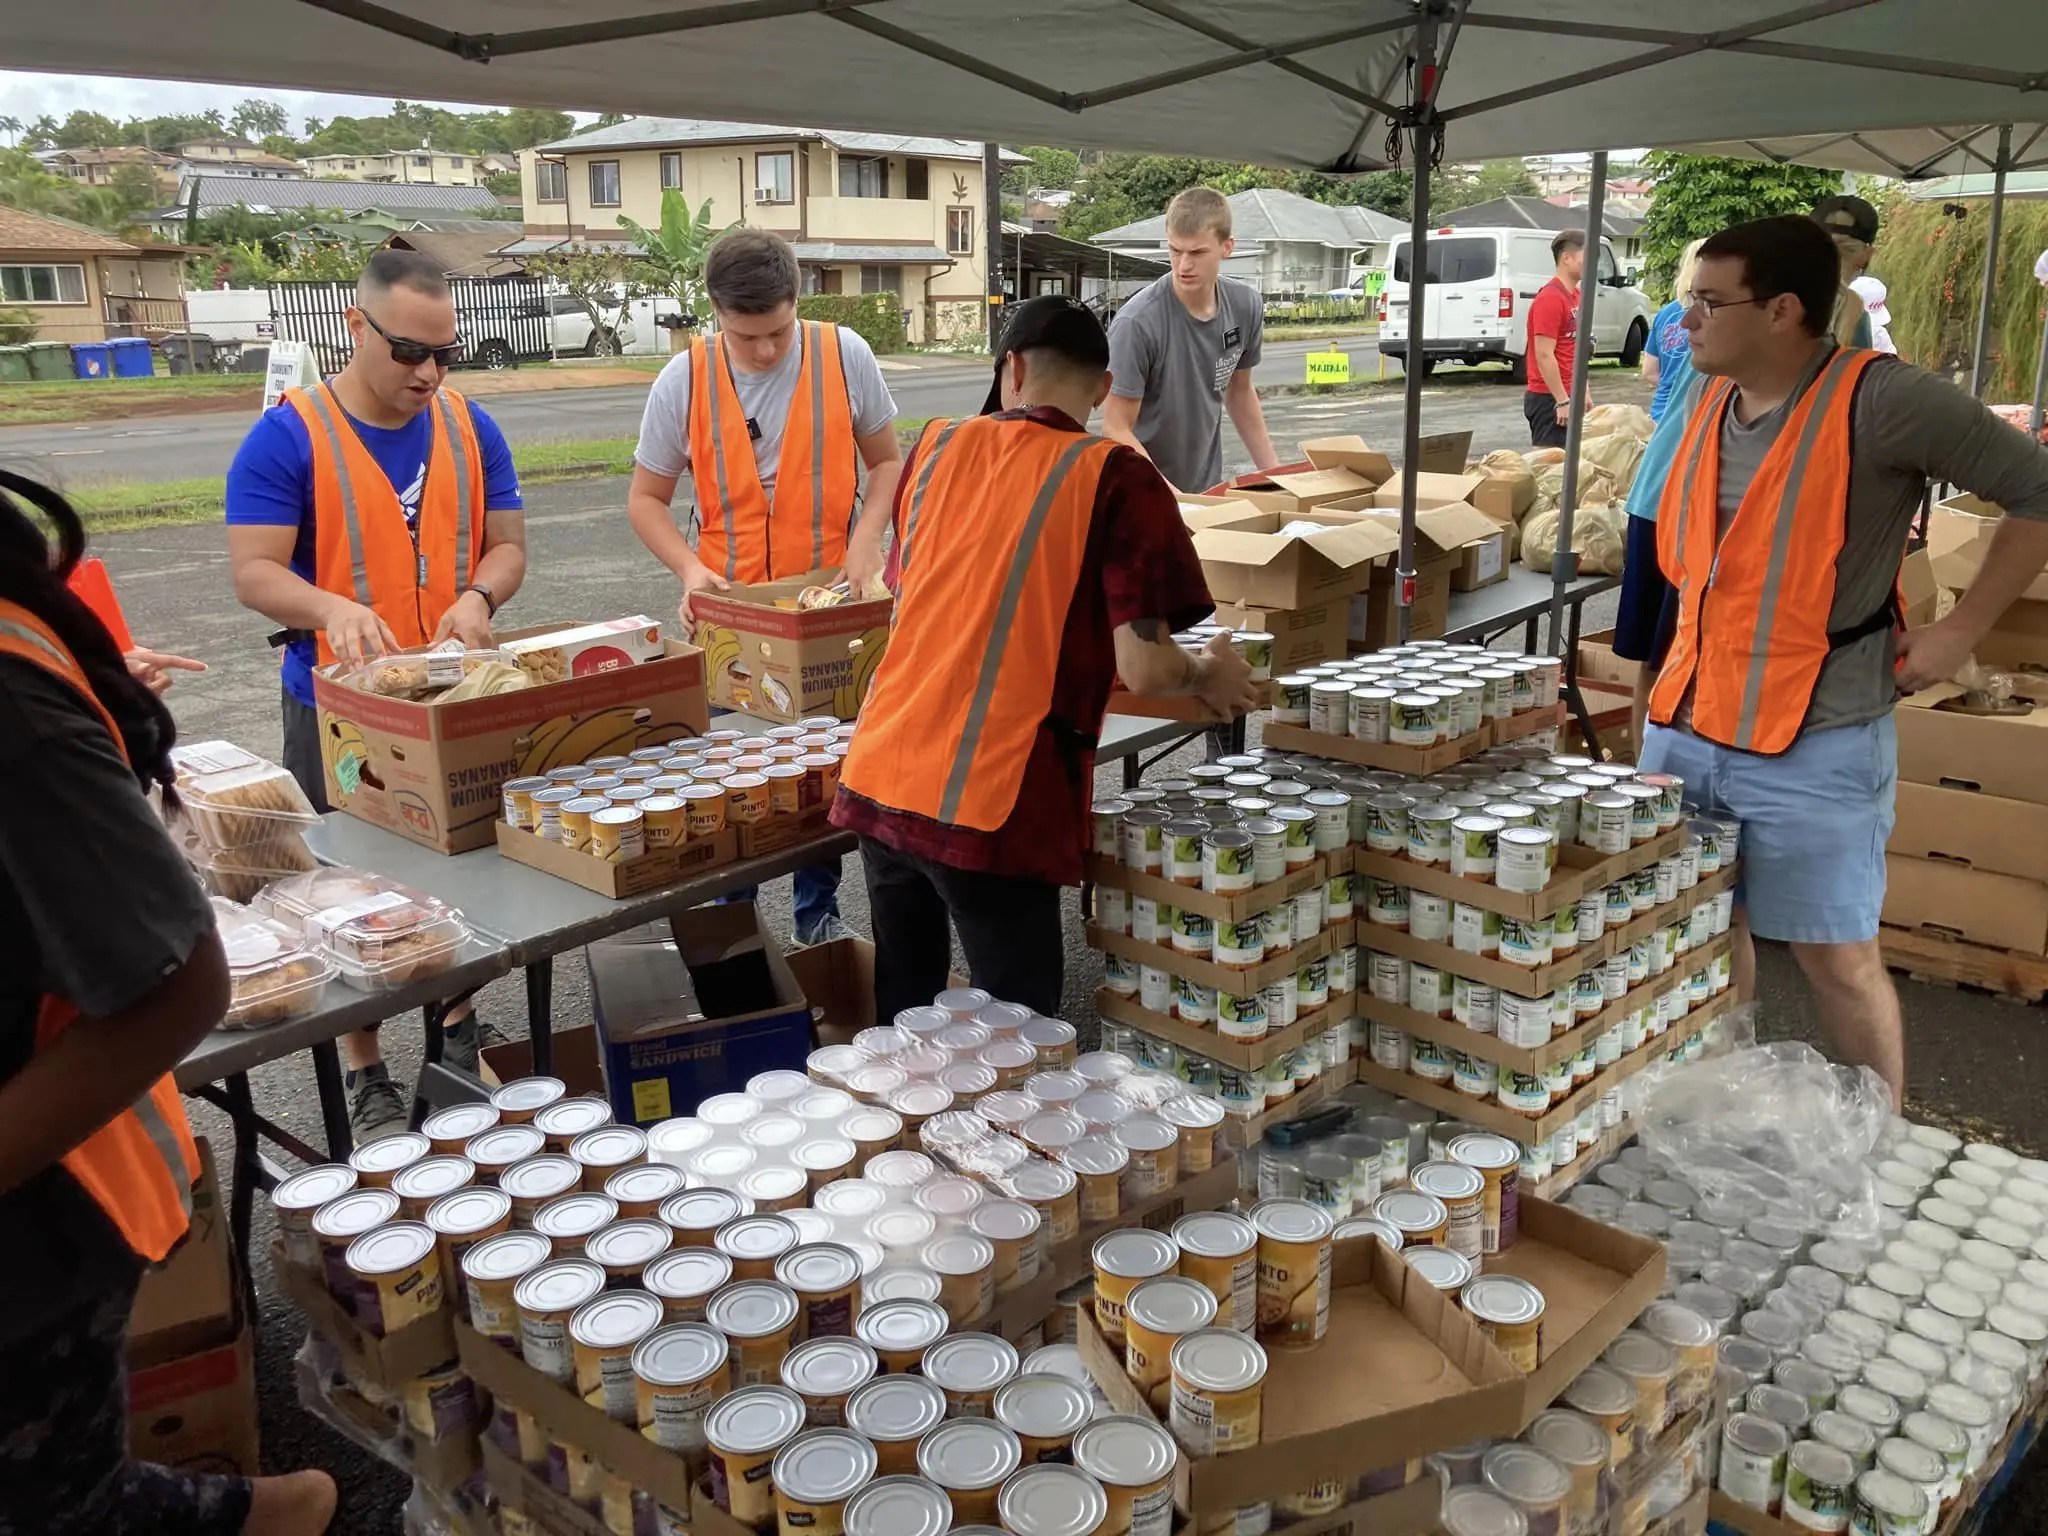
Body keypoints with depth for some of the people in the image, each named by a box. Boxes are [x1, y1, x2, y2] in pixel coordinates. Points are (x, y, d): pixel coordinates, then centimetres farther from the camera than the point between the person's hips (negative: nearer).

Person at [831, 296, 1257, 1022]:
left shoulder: (937, 446, 11)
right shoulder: (1115, 479, -5)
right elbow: (1143, 669, -10)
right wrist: (1209, 676, 11)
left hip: (879, 779, 6)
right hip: (992, 808, -5)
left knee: (900, 1016, 20)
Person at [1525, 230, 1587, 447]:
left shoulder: (1575, 295, 14)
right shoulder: (1550, 298, -15)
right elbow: (1544, 356, -20)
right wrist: (1562, 401, -20)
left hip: (1568, 396, 9)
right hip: (1550, 399, -9)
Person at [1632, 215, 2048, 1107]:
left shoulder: (1879, 401, -16)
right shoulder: (1712, 401, 6)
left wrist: (1961, 630, -11)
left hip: (1812, 746, -7)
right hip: (1684, 726, 7)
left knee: (1836, 959, 4)